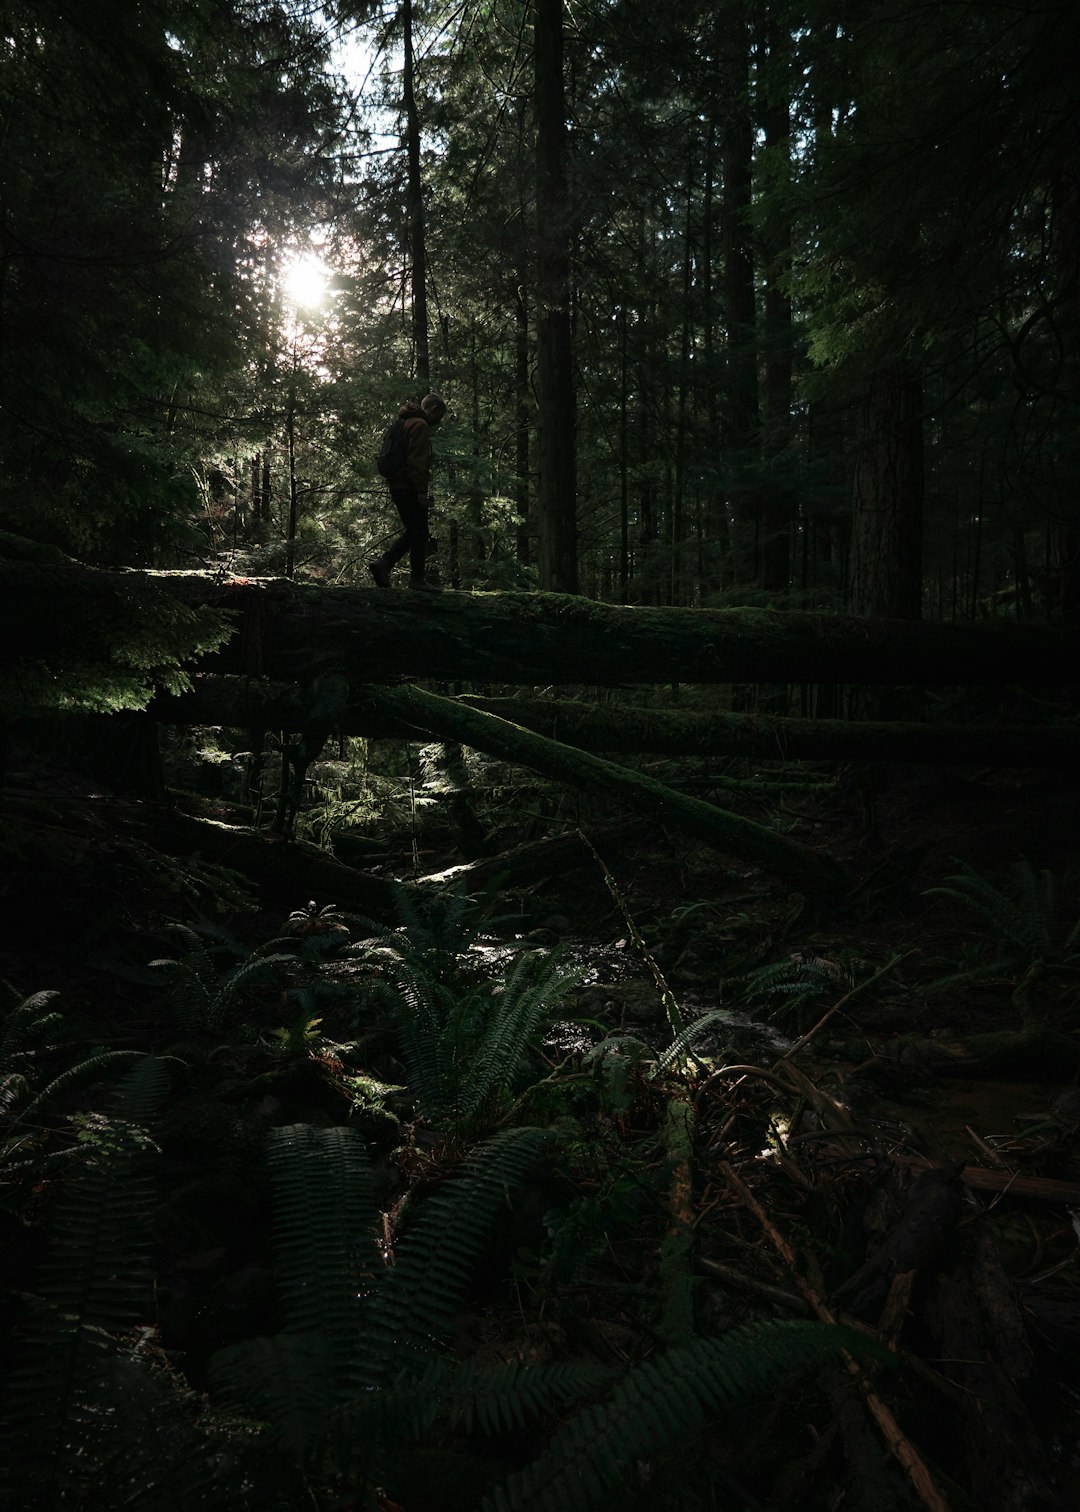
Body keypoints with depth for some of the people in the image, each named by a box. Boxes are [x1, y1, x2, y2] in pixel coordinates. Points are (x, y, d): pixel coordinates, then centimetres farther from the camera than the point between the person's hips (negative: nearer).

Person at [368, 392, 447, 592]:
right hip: (409, 488, -10)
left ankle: (383, 564, 7)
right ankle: (417, 578, 1)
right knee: (419, 532, -3)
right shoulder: (420, 426, -11)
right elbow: (417, 461, -20)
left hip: (397, 485, 10)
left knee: (413, 531, 14)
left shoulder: (406, 423, 22)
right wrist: (421, 490, -22)